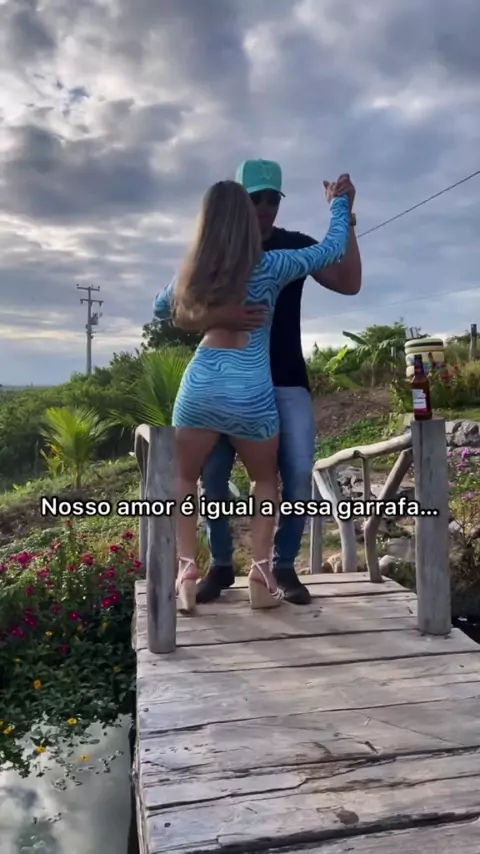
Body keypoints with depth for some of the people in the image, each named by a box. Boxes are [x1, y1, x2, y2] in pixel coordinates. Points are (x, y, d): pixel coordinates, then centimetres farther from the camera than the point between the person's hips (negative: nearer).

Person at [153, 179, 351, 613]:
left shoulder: (194, 272, 7)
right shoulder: (271, 267, -2)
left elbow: (160, 308, 25)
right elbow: (333, 248, 11)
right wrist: (339, 203, 27)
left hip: (200, 386, 2)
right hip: (251, 392, -1)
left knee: (184, 479, 18)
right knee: (266, 481, 20)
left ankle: (186, 570, 6)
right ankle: (261, 574, 11)